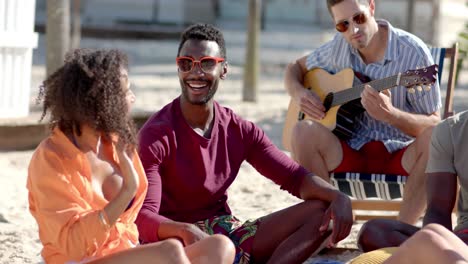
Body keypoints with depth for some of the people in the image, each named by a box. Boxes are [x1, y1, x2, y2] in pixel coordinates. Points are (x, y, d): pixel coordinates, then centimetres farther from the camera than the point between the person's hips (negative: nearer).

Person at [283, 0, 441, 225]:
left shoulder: (412, 52, -11)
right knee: (303, 132, -26)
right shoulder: (339, 47, 4)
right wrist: (298, 94, -3)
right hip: (351, 151, 3)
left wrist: (389, 113, -30)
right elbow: (296, 68, 21)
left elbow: (433, 125, -11)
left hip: (400, 155, -3)